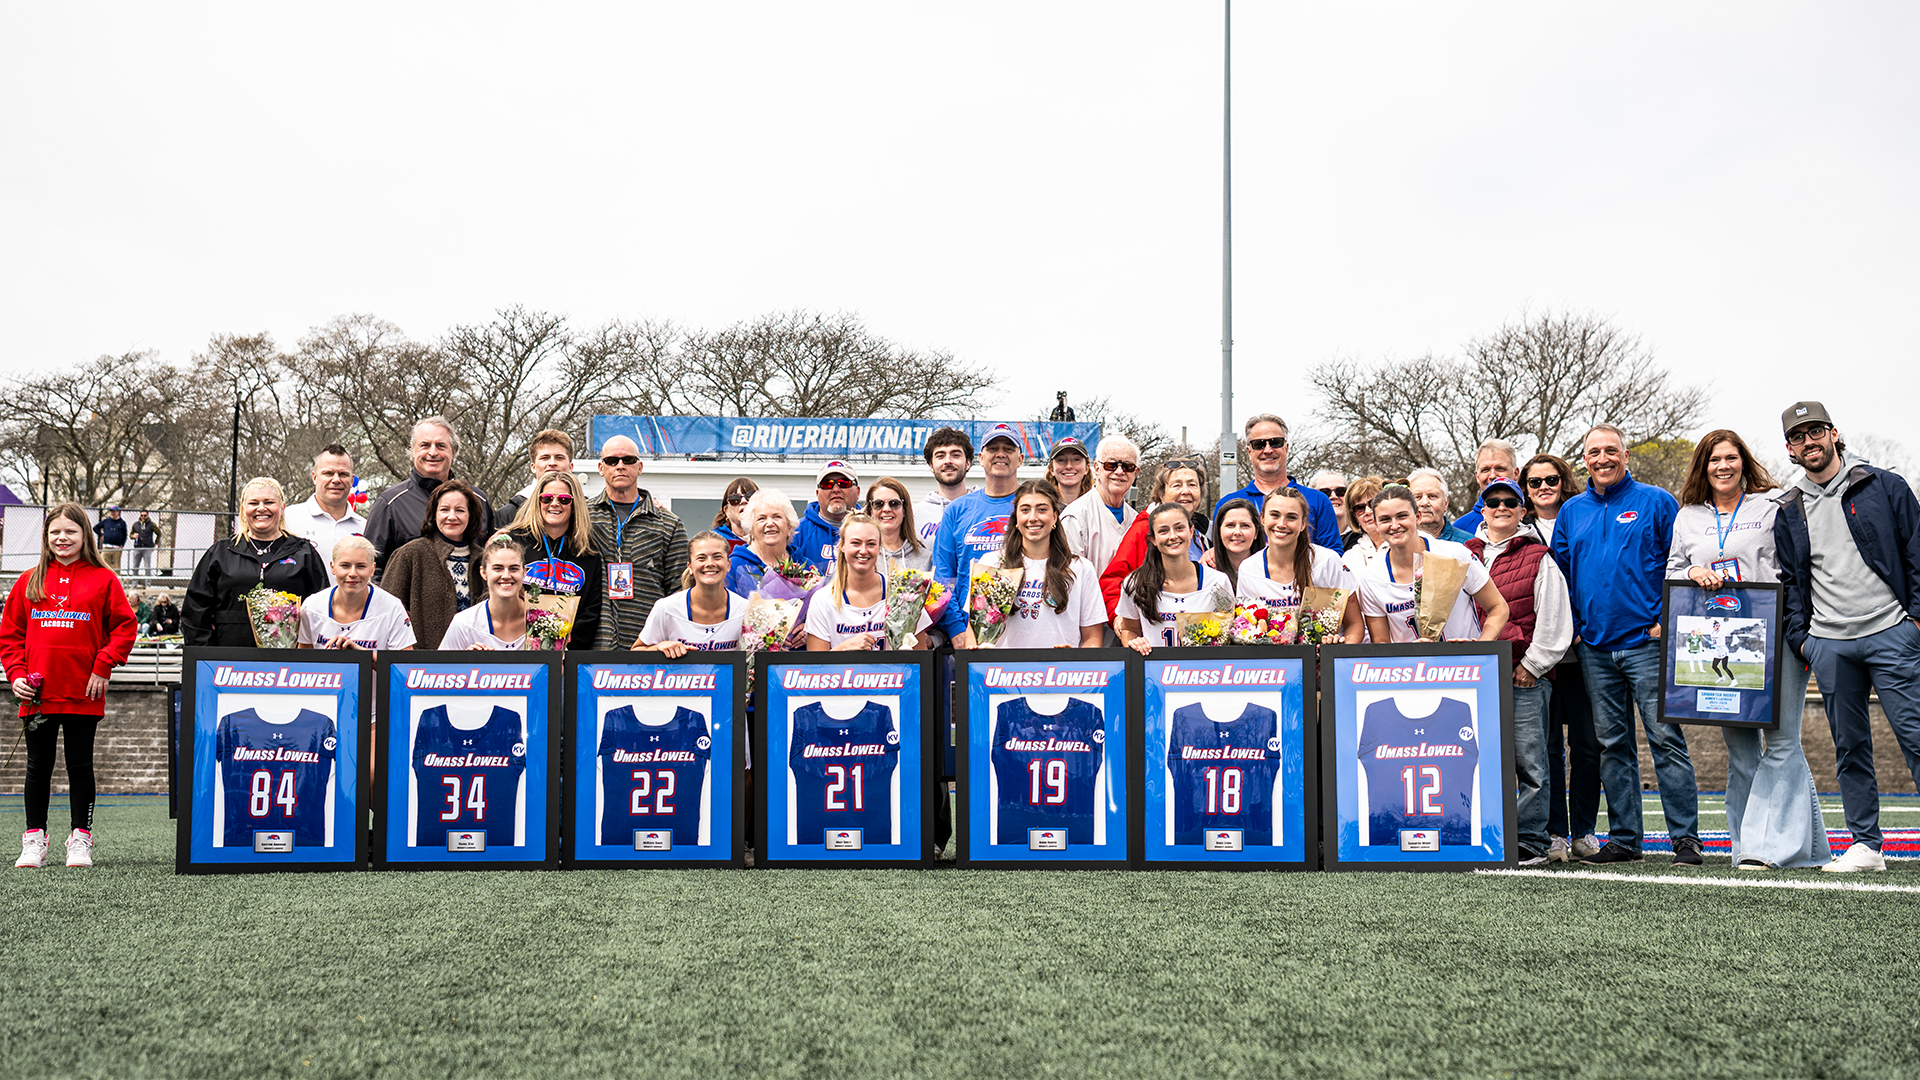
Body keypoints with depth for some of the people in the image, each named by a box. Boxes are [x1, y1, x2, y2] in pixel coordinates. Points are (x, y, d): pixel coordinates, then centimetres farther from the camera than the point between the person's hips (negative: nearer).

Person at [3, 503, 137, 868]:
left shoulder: (103, 579, 1)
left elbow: (124, 627, -1)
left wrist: (103, 668, -9)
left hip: (83, 694, -2)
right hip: (38, 693, 2)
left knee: (80, 765, 5)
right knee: (38, 766, 8)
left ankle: (81, 839, 12)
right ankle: (34, 840, 16)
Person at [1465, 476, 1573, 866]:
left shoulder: (1538, 557, 4)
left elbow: (1554, 621, 0)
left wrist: (1531, 665, -5)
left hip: (1525, 674, -3)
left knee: (1529, 761, -2)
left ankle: (1532, 840, 4)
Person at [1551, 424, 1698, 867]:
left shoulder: (1656, 502, 1)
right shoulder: (1572, 512, 14)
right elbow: (1559, 574, 18)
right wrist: (1573, 627, 8)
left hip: (1647, 642, -4)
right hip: (1594, 648, 4)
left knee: (1666, 739, -6)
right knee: (1613, 746, 8)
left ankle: (1685, 838, -1)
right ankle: (1623, 839, 14)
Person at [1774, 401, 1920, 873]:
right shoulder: (1789, 512, 13)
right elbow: (1790, 581, 17)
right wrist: (1798, 635, 7)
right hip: (1828, 644, 4)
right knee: (1849, 747, 7)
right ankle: (1864, 844, 14)